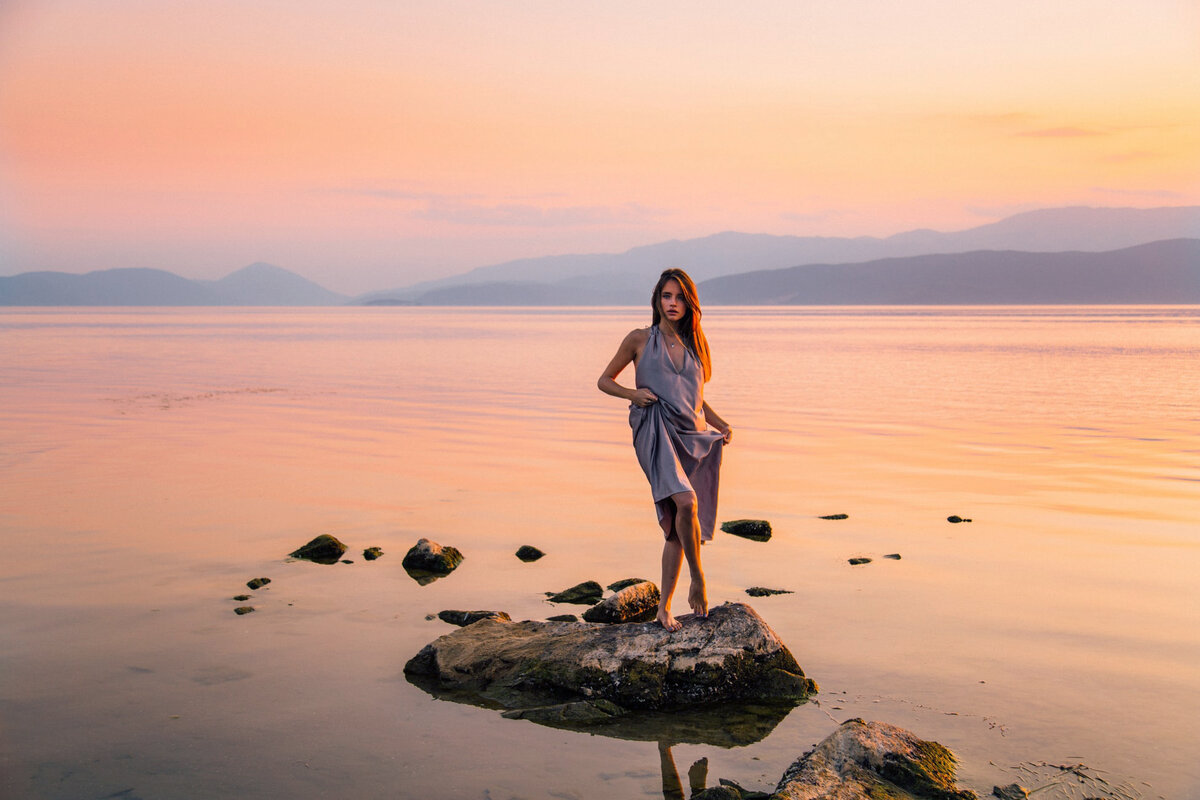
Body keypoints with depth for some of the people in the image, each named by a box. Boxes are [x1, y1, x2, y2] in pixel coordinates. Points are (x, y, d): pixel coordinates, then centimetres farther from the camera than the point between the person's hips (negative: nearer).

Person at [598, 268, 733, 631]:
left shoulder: (693, 344, 17)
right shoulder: (640, 339, 5)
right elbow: (605, 380, 11)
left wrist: (720, 424, 11)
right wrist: (633, 393, -8)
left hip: (693, 436, 5)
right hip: (657, 433, -5)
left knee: (678, 525, 2)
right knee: (686, 502, -29)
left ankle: (664, 607, 12)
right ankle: (697, 578, -10)